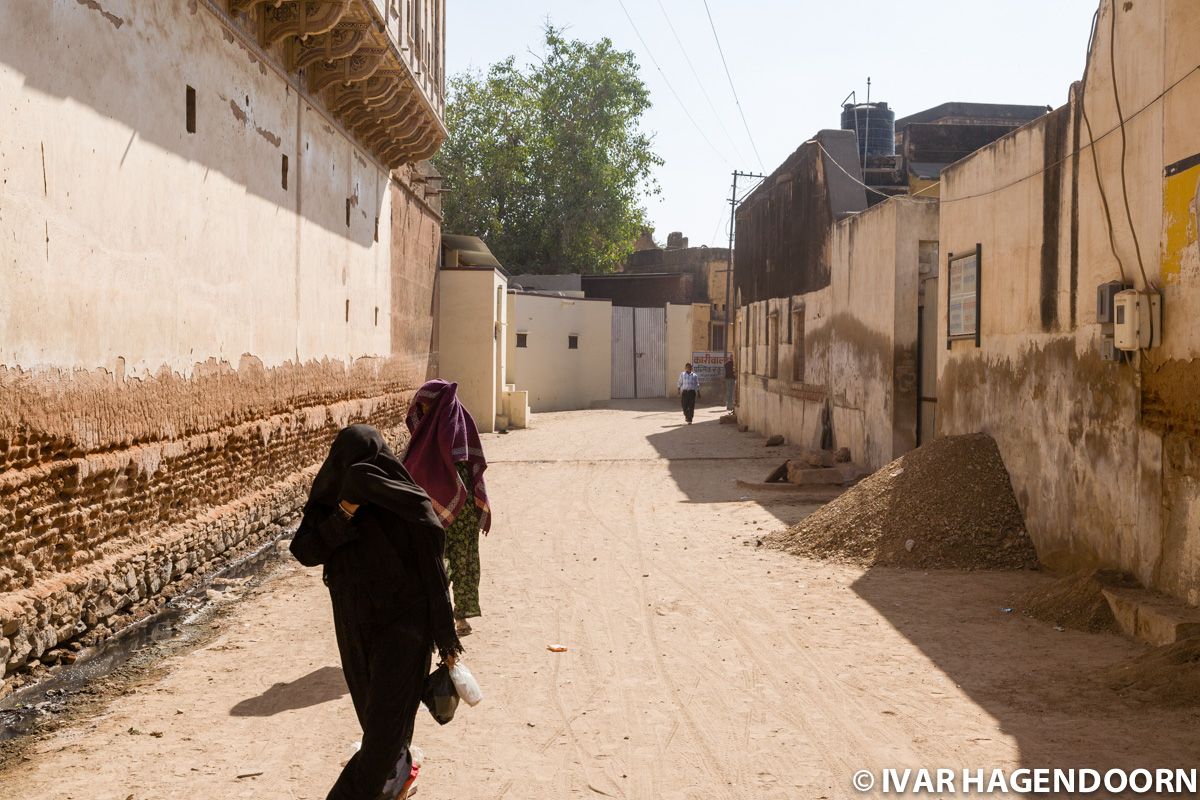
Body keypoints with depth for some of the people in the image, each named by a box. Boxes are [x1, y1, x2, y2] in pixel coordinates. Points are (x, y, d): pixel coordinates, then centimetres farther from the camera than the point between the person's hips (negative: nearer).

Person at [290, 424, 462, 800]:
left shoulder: (404, 505, -18)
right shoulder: (328, 500, -4)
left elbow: (432, 567, -13)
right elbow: (304, 551, -10)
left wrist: (446, 636, -11)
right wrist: (342, 516, -25)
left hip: (401, 623, -5)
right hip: (355, 624, 5)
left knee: (385, 717, -6)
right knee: (374, 709, 19)